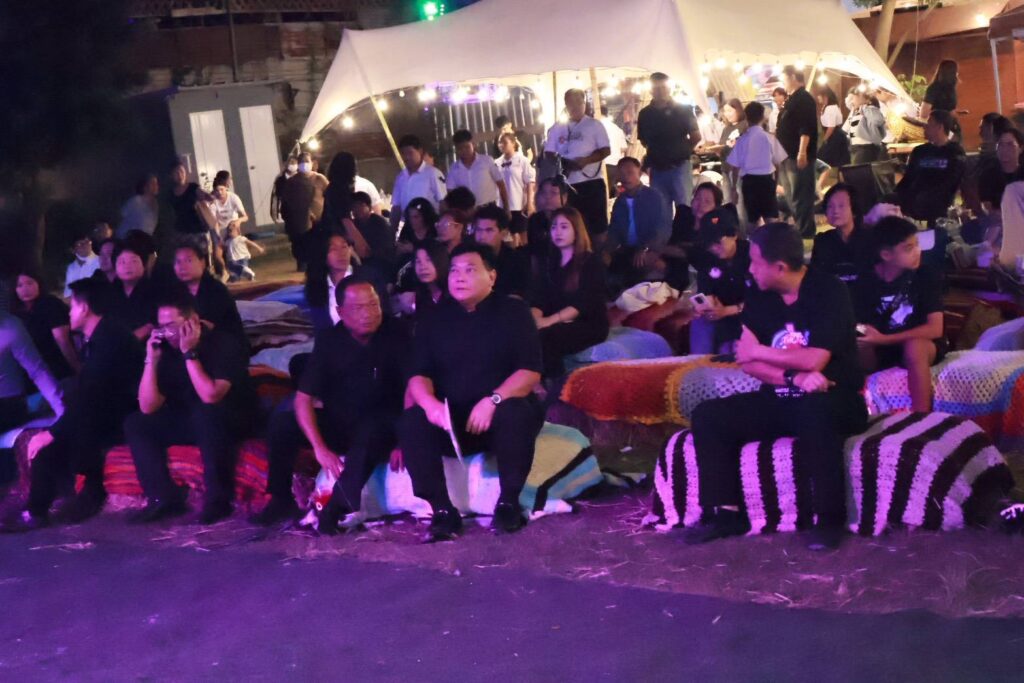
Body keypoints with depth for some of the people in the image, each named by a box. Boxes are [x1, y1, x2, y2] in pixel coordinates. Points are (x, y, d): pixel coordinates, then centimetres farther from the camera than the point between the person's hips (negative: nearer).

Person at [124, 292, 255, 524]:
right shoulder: (168, 349, -4)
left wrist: (189, 354, -28)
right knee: (135, 424, -5)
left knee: (206, 413, -37)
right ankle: (165, 497, -11)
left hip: (229, 422, -6)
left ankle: (219, 497, -25)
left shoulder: (223, 343, -19)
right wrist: (151, 361, -16)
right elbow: (148, 408, -8)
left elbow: (211, 397, -33)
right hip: (189, 423, 7)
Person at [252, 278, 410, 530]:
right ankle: (281, 499, -4)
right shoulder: (329, 342, -3)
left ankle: (339, 505, -28)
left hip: (380, 427, -3)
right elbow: (303, 398, -9)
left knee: (372, 431, -38)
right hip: (336, 424, 3)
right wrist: (320, 448, -22)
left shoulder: (395, 337, -10)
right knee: (281, 422, -18)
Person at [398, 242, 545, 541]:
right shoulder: (434, 319, 10)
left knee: (516, 414, -36)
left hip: (499, 416, -2)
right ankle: (443, 510, -24)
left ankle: (508, 502, -17)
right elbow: (419, 374, 2)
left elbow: (530, 372, -10)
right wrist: (430, 403, -22)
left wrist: (493, 400, -26)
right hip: (451, 420, 2)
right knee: (411, 422, -27)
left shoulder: (513, 312, 0)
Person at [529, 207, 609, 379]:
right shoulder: (550, 263, 17)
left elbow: (583, 303, -14)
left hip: (589, 325, -5)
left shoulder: (592, 262, -1)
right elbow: (538, 299, 6)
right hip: (559, 325, 5)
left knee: (545, 336, -33)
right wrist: (535, 319, -19)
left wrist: (549, 321, -28)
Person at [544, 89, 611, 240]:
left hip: (591, 182, -3)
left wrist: (585, 160, -17)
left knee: (597, 224, -2)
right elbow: (549, 154, 9)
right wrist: (564, 163, -11)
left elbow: (606, 150, -3)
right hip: (567, 184, 3)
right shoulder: (557, 128, 11)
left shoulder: (594, 125, 4)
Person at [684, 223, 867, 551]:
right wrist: (794, 378, -21)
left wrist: (759, 351, -8)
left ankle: (829, 518, -26)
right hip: (781, 400, 6)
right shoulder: (758, 296, 3)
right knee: (708, 416, -12)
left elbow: (814, 360, -22)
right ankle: (725, 513, -6)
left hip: (835, 400, -6)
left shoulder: (829, 291, -14)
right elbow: (747, 363, -4)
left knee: (813, 411, -40)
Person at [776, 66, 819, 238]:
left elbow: (806, 128, -21)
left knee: (800, 196, -8)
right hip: (789, 155, 10)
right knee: (792, 196, 14)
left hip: (799, 156, -10)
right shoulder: (792, 99, 18)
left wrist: (802, 152, -28)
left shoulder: (804, 99, -12)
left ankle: (805, 232, -5)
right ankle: (799, 228, 22)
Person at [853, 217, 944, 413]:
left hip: (921, 345, -2)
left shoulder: (927, 277, -12)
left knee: (914, 347, -37)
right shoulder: (865, 281, -5)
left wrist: (884, 338, -26)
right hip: (879, 350, 2)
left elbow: (935, 329, -18)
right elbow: (857, 327, -4)